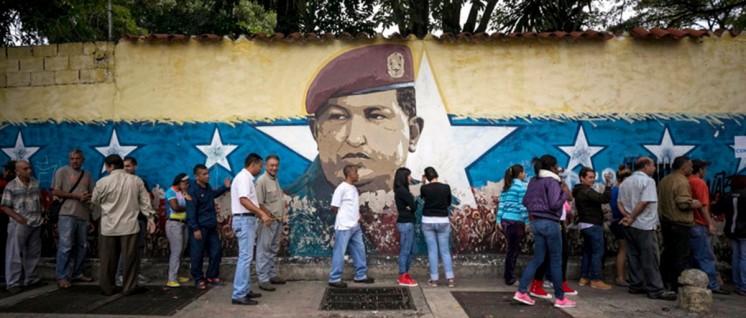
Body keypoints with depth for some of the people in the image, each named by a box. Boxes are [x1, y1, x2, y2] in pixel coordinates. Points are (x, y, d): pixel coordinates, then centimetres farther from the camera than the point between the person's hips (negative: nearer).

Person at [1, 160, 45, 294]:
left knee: (33, 253, 14)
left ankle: (31, 279, 25)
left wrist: (40, 215, 10)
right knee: (15, 254, -1)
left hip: (36, 224, 6)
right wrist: (18, 218, -17)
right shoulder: (11, 186, -7)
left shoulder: (35, 183, 9)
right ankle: (12, 283, 6)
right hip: (19, 225, -5)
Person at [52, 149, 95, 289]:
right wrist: (76, 195, -14)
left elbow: (93, 193, 16)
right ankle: (62, 277, 0)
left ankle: (77, 273, 21)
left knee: (81, 246, 11)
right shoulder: (62, 171, 0)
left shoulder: (87, 174, 15)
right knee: (65, 246, -7)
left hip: (83, 215, 6)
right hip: (67, 214, -6)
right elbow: (55, 191, -7)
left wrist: (88, 197, -8)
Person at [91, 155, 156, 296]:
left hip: (109, 226, -1)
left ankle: (107, 288, 19)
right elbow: (145, 202, 4)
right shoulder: (136, 180, 1)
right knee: (130, 257, 6)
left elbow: (95, 201, 8)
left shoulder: (103, 182, -7)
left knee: (108, 258, 9)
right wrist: (150, 218, 12)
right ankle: (129, 287, 11)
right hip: (129, 225, 1)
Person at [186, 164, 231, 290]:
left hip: (211, 226, 8)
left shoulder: (207, 187, 9)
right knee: (198, 255, 1)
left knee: (216, 251, 10)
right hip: (199, 227, -8)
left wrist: (225, 187, 22)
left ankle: (212, 276, 22)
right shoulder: (193, 190, -15)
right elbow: (191, 211, -19)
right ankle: (199, 279, 14)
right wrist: (195, 229, -22)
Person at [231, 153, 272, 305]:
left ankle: (245, 290, 21)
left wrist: (262, 213, 21)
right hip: (244, 220, -11)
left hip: (247, 220, 11)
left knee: (246, 257, 14)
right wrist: (262, 213, -28)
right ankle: (238, 295, -8)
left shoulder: (245, 177, 17)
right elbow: (243, 200, -25)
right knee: (245, 257, -10)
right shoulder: (244, 177, -14)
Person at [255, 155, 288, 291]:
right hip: (267, 221, -9)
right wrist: (268, 216, -20)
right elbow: (259, 203, -18)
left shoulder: (275, 180, 14)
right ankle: (263, 279, 1)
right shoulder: (262, 180, -13)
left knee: (273, 250, 15)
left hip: (278, 221, 9)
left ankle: (272, 275, 24)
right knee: (264, 251, -3)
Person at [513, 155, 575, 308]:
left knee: (537, 258, 12)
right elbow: (554, 204, -21)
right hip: (550, 223, -8)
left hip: (536, 222, 8)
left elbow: (525, 201, 15)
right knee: (556, 261, 3)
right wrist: (565, 194, -7)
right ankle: (560, 298, 12)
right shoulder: (552, 181, -13)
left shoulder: (533, 181, 11)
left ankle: (521, 291, 5)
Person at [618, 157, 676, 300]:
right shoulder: (648, 181, -11)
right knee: (650, 259, -5)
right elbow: (644, 203, -20)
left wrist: (628, 216, -2)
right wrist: (631, 218, -13)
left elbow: (620, 203, 11)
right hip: (644, 226, -8)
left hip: (630, 226, 8)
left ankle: (636, 285, 15)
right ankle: (656, 290, -3)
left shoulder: (625, 182, 14)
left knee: (634, 256, 11)